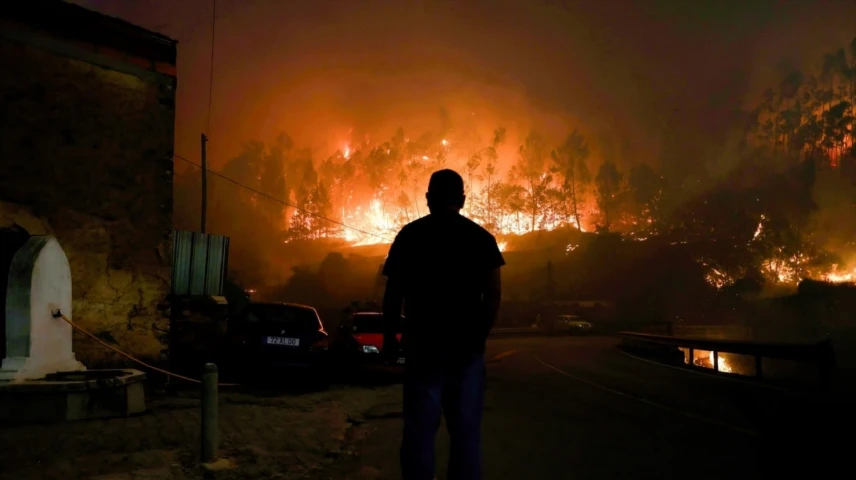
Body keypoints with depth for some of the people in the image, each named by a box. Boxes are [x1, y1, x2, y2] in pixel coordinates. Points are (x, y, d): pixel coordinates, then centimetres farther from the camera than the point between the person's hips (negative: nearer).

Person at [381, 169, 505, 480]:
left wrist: (389, 337, 7)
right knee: (466, 430, 6)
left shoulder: (409, 235, 3)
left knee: (420, 429, 3)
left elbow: (393, 292, -2)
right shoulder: (481, 237, 5)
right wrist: (481, 334, 12)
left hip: (424, 343, -1)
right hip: (467, 344, 1)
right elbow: (493, 293, 0)